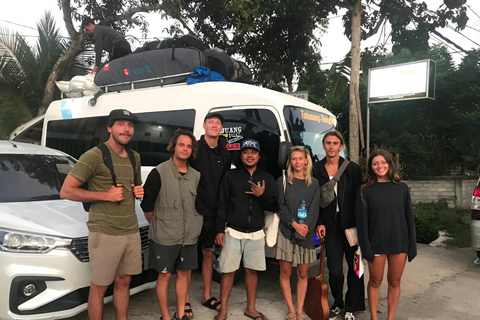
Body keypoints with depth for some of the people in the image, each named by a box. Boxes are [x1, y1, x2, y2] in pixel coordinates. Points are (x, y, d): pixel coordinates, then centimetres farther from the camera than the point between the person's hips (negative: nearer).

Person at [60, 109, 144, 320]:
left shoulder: (135, 157, 12)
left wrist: (140, 191, 3)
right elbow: (66, 191, -12)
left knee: (123, 282, 17)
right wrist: (106, 195, -17)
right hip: (105, 233, -6)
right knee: (99, 286, 6)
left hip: (132, 232, 6)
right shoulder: (94, 156, -10)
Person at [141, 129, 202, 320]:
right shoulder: (159, 173, -10)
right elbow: (147, 205, -6)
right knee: (164, 275, 7)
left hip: (189, 236, 5)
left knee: (184, 273, 13)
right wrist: (158, 226, 0)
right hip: (165, 237, -5)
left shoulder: (196, 176, 5)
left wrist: (195, 226, 8)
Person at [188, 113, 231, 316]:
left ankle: (207, 296, 30)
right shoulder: (195, 148, -8)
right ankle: (185, 300, 18)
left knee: (208, 253, 15)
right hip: (192, 210, -5)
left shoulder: (224, 154, 8)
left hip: (211, 213, 5)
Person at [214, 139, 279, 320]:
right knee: (228, 271, 1)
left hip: (256, 234, 2)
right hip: (233, 232, -2)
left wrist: (262, 195, -14)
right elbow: (221, 205, 1)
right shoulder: (231, 176, 2)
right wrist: (220, 230, -5)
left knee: (252, 271, 9)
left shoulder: (266, 178, 7)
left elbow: (274, 206, 4)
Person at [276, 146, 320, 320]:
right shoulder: (282, 181, 4)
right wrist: (294, 224, -15)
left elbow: (314, 208, 1)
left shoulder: (314, 183, 8)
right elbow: (281, 206, -3)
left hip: (306, 234, 1)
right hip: (286, 232, -1)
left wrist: (305, 226, -13)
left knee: (303, 274, 6)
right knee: (285, 273, 3)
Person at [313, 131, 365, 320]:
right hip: (330, 227, 0)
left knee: (355, 267, 7)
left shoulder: (353, 169, 1)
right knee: (335, 271, 1)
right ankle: (338, 303, 26)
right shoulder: (316, 170, 3)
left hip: (351, 225, 0)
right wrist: (318, 223, -3)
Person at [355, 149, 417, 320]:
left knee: (394, 282, 11)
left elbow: (409, 217, 6)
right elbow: (361, 220, -5)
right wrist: (366, 247, -10)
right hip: (376, 244, -2)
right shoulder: (365, 190, -3)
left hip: (399, 242, 2)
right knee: (375, 281, 9)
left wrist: (412, 244, 3)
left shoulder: (402, 188, 3)